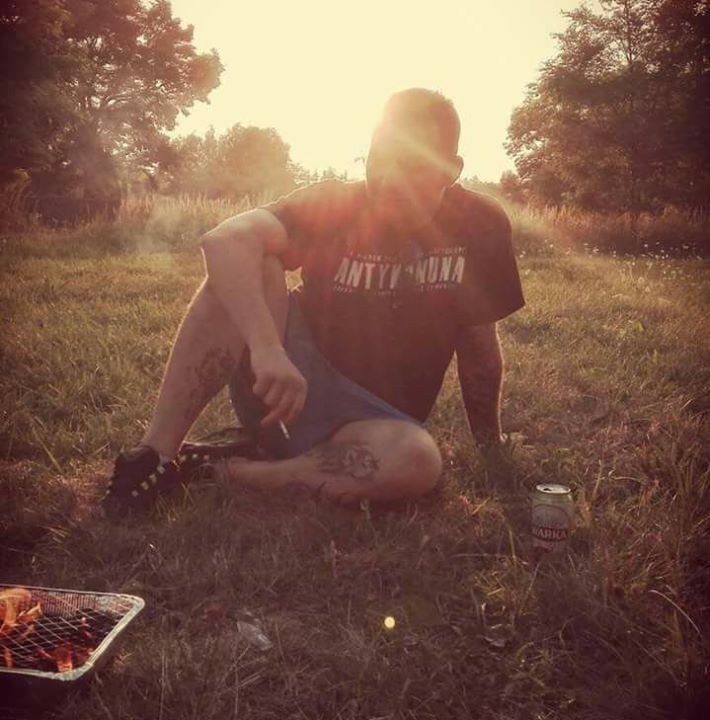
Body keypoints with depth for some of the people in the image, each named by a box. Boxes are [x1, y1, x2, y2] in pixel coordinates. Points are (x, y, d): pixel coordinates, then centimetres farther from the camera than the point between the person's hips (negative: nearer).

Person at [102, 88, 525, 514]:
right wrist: (267, 347, -43)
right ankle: (156, 453, -25)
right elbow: (226, 240, -27)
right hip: (283, 388, 0)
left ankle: (234, 474, -20)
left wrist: (491, 446, 14)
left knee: (418, 462, -35)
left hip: (374, 422, 1)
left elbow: (480, 342, 6)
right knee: (247, 269, -26)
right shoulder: (333, 206, -9)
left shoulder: (480, 226, -5)